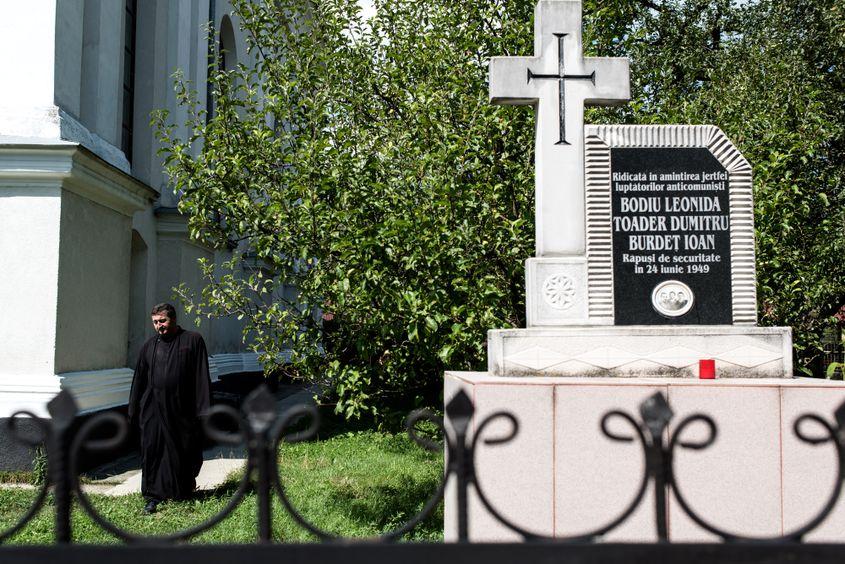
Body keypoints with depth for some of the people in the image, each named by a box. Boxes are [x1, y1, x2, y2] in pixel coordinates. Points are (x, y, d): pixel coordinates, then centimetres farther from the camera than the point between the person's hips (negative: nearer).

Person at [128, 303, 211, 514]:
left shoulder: (193, 341, -1)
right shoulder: (149, 346, 8)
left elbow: (202, 378, -4)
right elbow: (139, 380, 11)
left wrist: (202, 410, -9)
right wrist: (134, 411, 8)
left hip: (182, 410, -2)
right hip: (154, 410, 2)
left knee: (184, 452, 9)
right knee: (153, 451, -1)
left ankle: (184, 493, 28)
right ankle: (153, 496, 7)